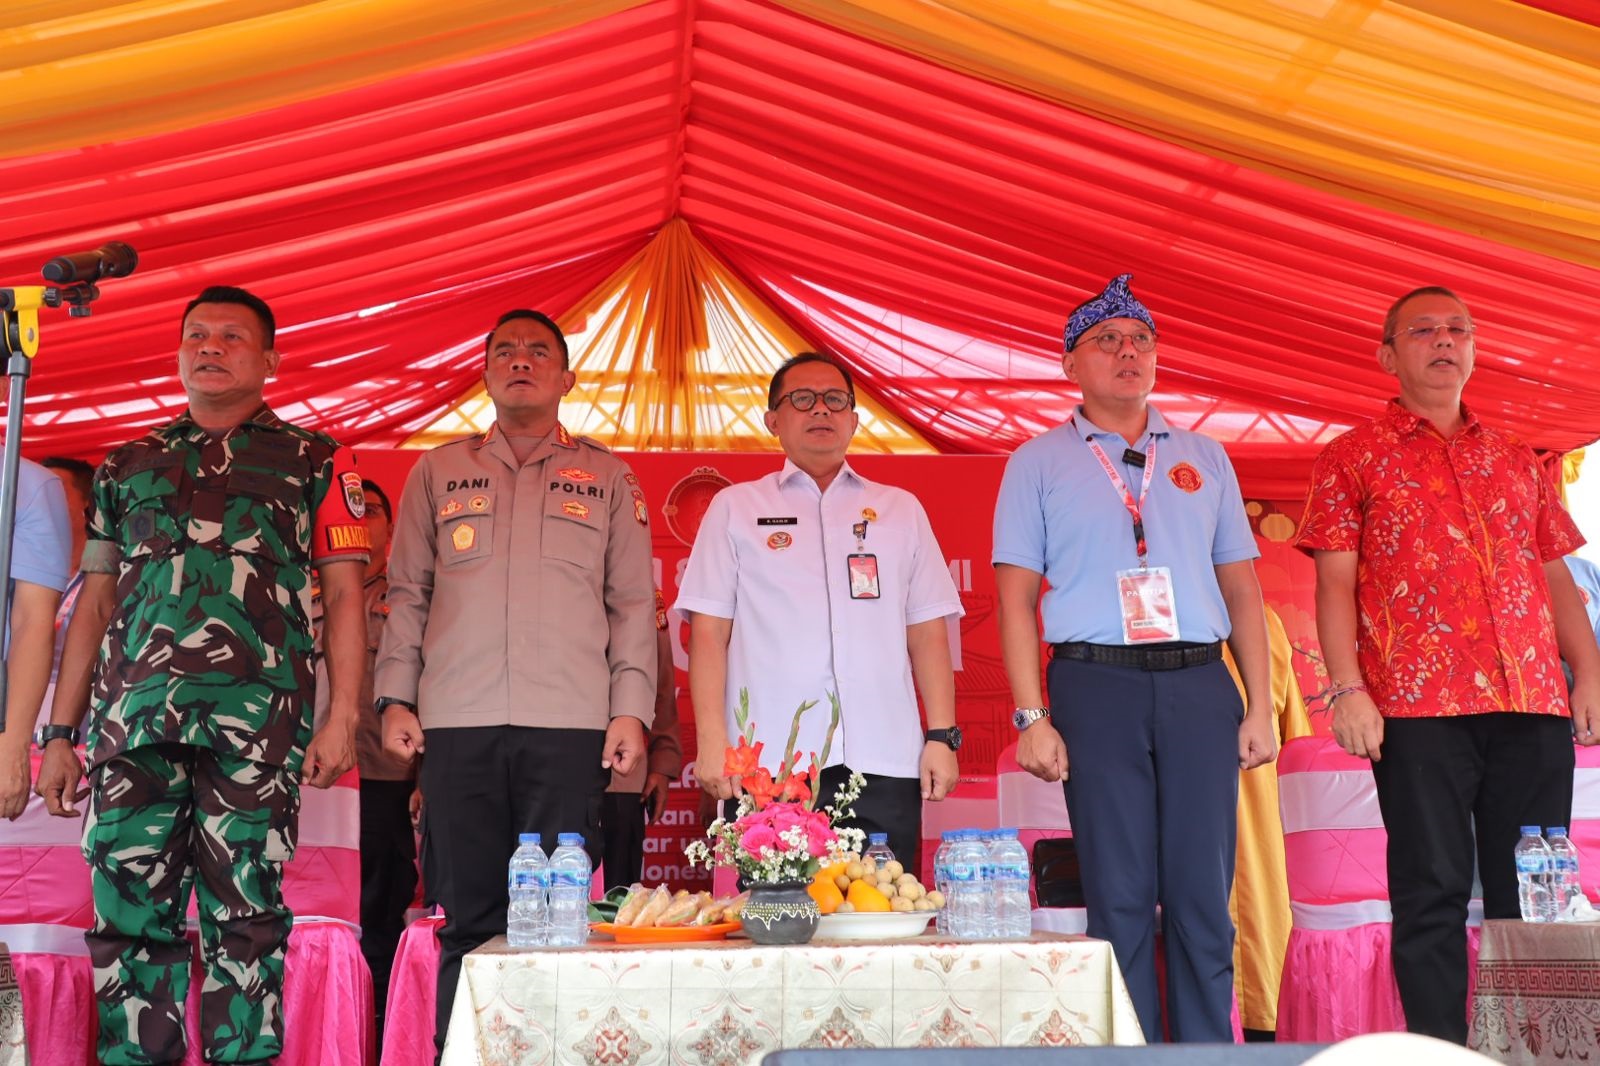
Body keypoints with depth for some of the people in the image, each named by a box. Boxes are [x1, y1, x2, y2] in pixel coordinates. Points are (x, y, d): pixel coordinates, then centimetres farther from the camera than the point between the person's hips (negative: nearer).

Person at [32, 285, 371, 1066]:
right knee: (128, 916, 3)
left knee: (244, 917, -2)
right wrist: (59, 732, 12)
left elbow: (344, 594, 5)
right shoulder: (127, 466, 21)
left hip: (256, 721, -3)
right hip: (131, 724, 3)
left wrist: (343, 716, -6)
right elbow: (95, 605, 19)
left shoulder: (313, 461, 11)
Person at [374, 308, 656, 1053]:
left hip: (569, 722, -1)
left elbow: (633, 601, 8)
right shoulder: (439, 471, 15)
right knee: (469, 914, 3)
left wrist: (631, 707, -1)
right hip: (457, 721, 1)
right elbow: (407, 593, 13)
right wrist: (395, 696, 3)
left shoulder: (607, 476, 13)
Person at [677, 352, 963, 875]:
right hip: (768, 762, -1)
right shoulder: (735, 507, 13)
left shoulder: (901, 509, 18)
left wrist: (942, 735, 4)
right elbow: (708, 632, 6)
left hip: (884, 760, 2)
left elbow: (928, 631, 14)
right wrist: (712, 740, -4)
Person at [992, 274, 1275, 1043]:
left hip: (1200, 686, 2)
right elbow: (1016, 595, 2)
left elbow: (1241, 587, 14)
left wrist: (1259, 706, 5)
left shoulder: (1203, 457, 16)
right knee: (1120, 898, 2)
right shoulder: (1037, 462, 8)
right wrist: (1032, 717, -7)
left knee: (1203, 895, 3)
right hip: (1096, 686, -2)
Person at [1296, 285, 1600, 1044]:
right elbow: (1335, 583, 0)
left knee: (1533, 895, 5)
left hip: (1532, 704, 4)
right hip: (1418, 706, -4)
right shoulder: (1351, 459, 8)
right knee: (1432, 893, -2)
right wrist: (1347, 688, -11)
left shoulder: (1516, 460, 21)